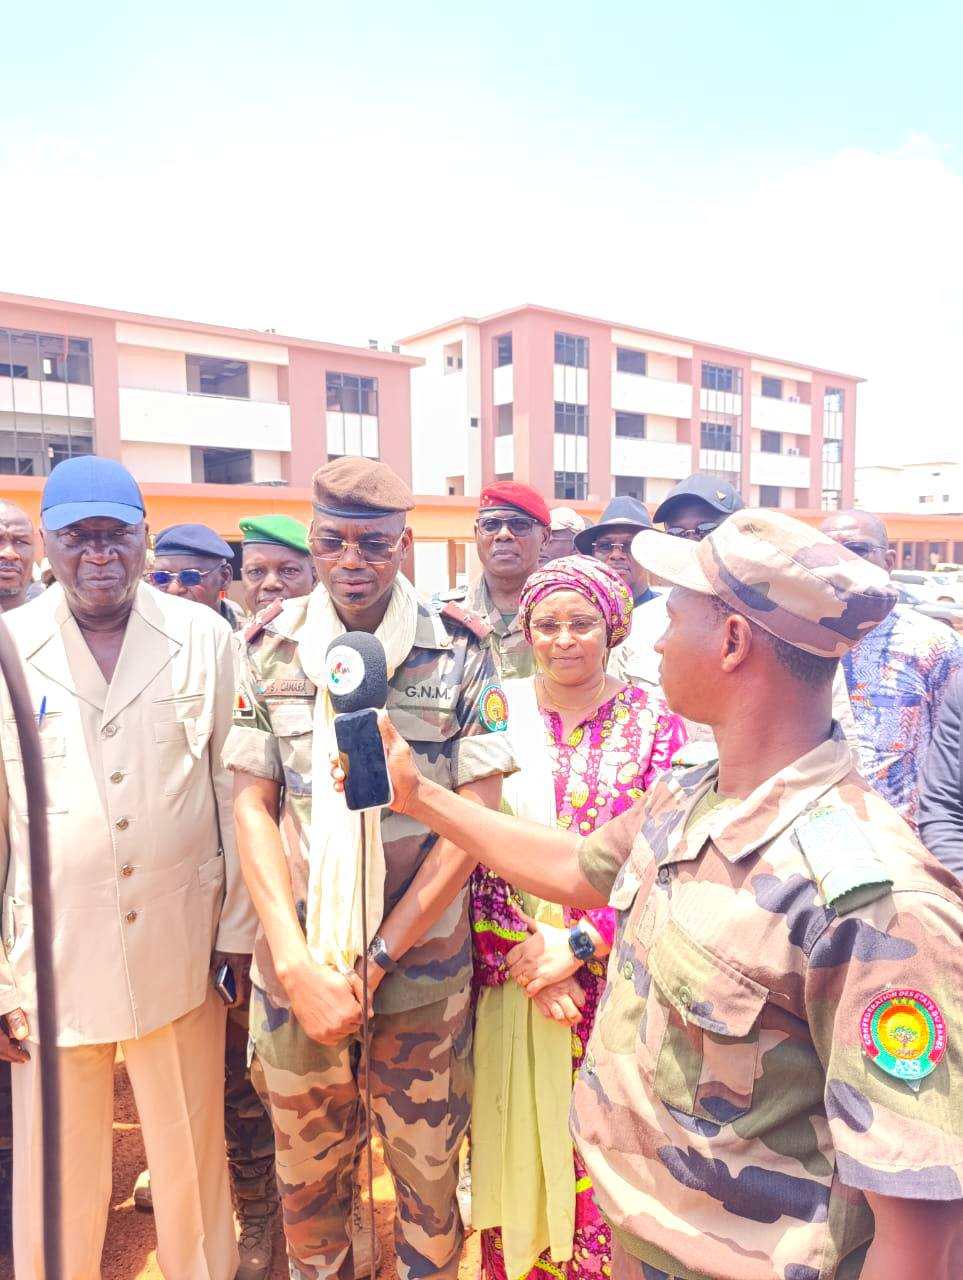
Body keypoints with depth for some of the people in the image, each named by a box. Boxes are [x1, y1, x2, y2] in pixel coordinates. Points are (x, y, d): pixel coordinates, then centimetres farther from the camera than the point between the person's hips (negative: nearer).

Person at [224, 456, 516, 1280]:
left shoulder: (461, 652, -8)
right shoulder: (272, 647, -2)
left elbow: (476, 817, -9)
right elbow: (252, 804, -1)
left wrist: (376, 962, -11)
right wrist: (298, 963, -10)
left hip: (421, 959, -1)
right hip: (298, 957, 2)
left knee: (427, 1172, 15)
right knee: (307, 1164, 20)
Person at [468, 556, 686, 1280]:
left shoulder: (654, 724, -4)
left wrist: (576, 945, -14)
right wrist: (522, 952, -11)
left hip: (609, 972, -1)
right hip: (509, 969, 1)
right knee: (513, 1133, 12)